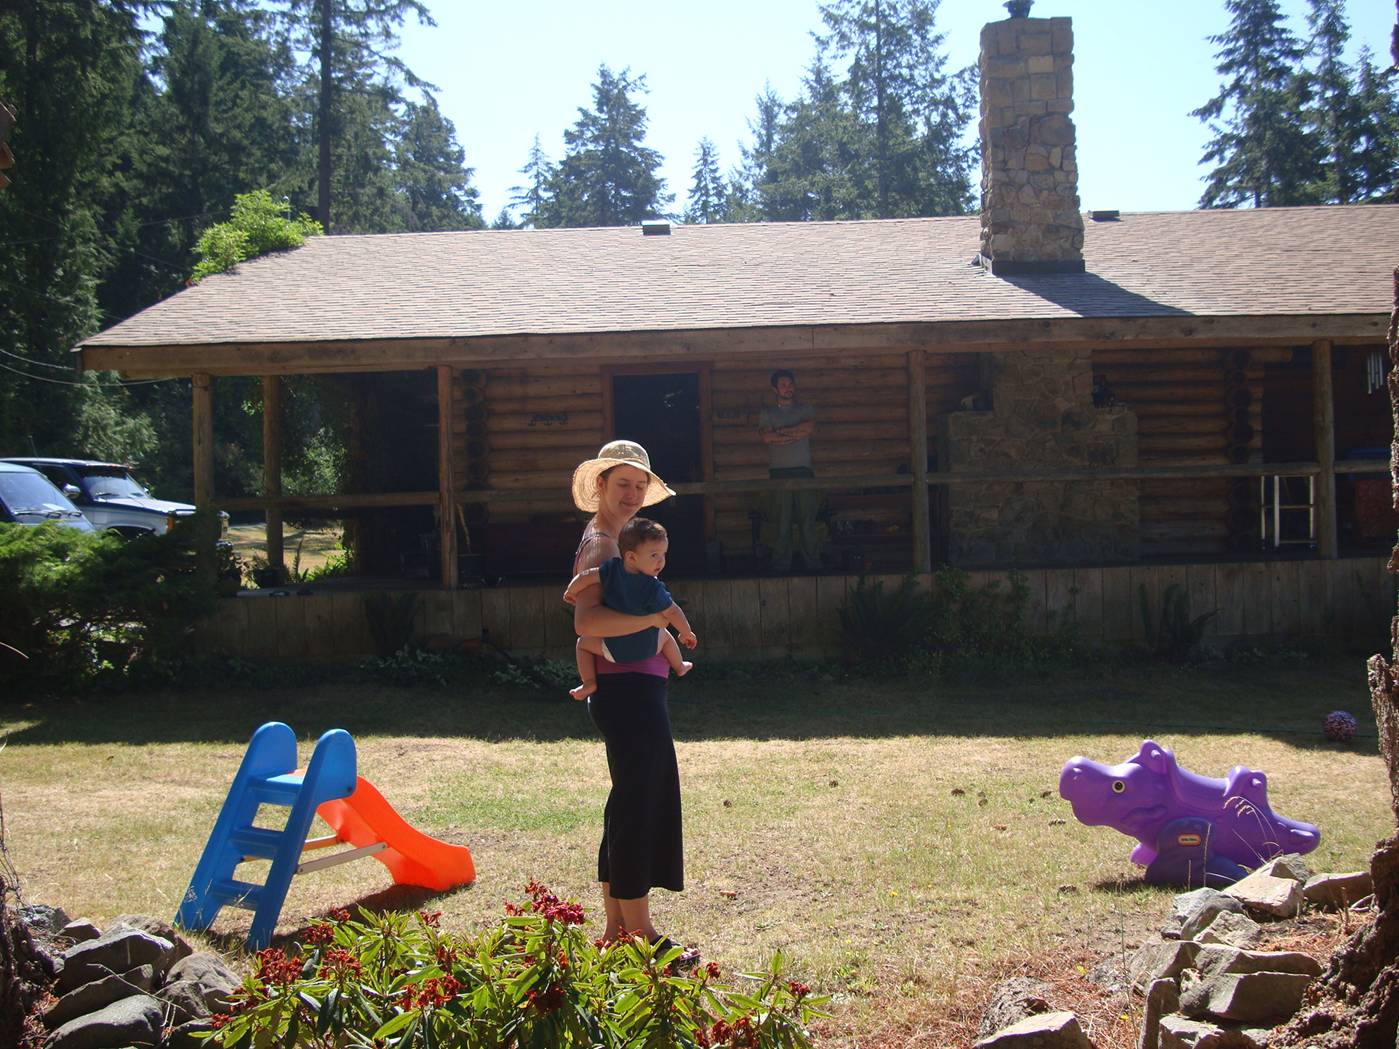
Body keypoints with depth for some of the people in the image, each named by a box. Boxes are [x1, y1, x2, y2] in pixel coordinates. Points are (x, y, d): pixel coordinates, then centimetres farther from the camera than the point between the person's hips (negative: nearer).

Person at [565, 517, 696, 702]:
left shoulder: (612, 569, -17)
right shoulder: (654, 589, -24)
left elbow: (584, 577, -17)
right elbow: (673, 613, -18)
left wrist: (571, 593, 5)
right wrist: (687, 634, 0)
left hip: (614, 649, 1)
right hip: (646, 648, 0)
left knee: (583, 643, 24)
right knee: (665, 636, 31)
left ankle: (589, 683, 9)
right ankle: (679, 667, 49)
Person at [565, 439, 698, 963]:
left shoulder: (611, 540, 19)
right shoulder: (600, 544, -13)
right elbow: (587, 621, -28)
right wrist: (655, 619, -23)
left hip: (634, 691, 11)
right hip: (629, 689, -11)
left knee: (630, 809, 15)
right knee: (637, 809, -6)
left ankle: (616, 930, 24)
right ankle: (642, 938, 1)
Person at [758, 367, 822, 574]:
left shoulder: (805, 409, 14)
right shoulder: (767, 412, 11)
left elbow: (810, 427, -6)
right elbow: (766, 437, -7)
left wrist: (781, 431, -6)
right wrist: (797, 434, -6)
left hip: (803, 470, 1)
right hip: (779, 471, -1)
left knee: (808, 520, -2)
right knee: (782, 522, -3)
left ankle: (813, 563, 1)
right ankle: (781, 566, 1)